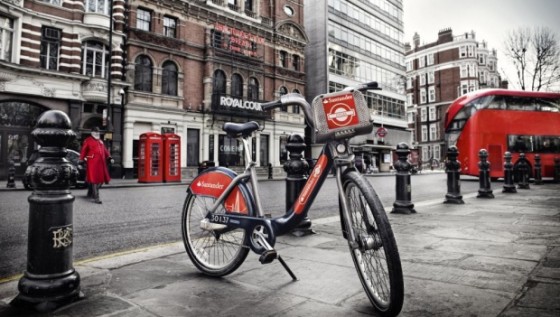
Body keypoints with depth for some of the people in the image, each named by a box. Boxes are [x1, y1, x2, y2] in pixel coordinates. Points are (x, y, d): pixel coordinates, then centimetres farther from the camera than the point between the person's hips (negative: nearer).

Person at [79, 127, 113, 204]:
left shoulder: (100, 141, 20)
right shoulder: (88, 140, 1)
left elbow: (104, 150, 20)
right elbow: (83, 151, 0)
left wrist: (109, 158, 9)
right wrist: (82, 160, -4)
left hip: (101, 163, 7)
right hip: (92, 163, -7)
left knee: (101, 179, 11)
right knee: (94, 180, -8)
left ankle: (91, 192, 33)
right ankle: (96, 197, -7)